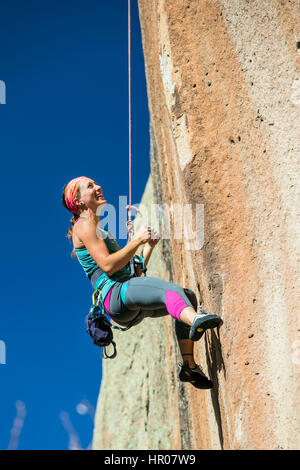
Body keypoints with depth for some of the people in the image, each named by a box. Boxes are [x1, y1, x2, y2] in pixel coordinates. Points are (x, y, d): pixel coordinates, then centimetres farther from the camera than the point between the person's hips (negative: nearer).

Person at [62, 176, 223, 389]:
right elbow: (107, 265, -14)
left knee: (189, 295, 2)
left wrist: (149, 245, 19)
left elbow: (133, 269, 30)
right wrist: (137, 240, -10)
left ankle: (189, 366, -7)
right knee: (170, 289, -31)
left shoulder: (101, 230, 32)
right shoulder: (84, 226, 2)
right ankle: (196, 321, -64)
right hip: (114, 294, -9)